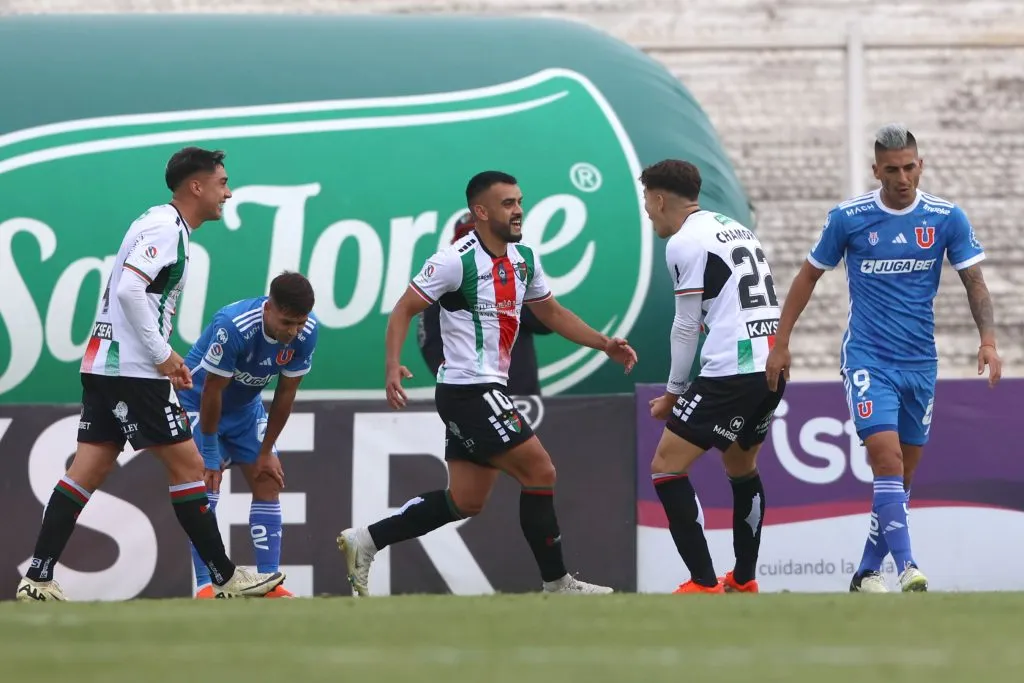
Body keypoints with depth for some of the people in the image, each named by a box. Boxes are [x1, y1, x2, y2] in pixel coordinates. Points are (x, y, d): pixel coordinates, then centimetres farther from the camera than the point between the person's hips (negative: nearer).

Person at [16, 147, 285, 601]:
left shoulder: (166, 226, 18)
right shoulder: (164, 228, -13)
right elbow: (129, 289, -24)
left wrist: (164, 355, 16)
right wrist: (161, 355, -18)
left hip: (105, 367, 10)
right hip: (132, 372, -10)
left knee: (88, 470, 4)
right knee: (187, 464, -3)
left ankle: (37, 580, -2)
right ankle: (226, 580, 2)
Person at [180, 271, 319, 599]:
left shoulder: (306, 332, -20)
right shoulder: (233, 327, -37)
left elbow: (285, 393, -9)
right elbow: (212, 391, -27)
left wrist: (266, 451, -4)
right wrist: (210, 454, -21)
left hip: (246, 407, 6)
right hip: (199, 403, -5)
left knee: (268, 483, -2)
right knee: (205, 486, -15)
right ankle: (205, 586, -16)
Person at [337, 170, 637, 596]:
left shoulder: (524, 259, 9)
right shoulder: (456, 260, -15)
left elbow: (552, 313, 21)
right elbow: (404, 309, -11)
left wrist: (605, 345, 12)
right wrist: (393, 366, -24)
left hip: (488, 391, 9)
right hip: (468, 390, -9)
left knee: (465, 501, 10)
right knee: (540, 471, -9)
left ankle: (365, 541, 15)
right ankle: (556, 584, -1)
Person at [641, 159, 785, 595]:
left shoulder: (685, 243, -6)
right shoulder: (736, 229, 21)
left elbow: (687, 327, -4)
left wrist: (673, 392, 6)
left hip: (731, 373, -9)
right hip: (773, 364, 9)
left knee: (666, 468, -6)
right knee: (741, 466, 27)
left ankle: (704, 584, -12)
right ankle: (744, 581, 31)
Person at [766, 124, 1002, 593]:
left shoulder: (947, 219, -2)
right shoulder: (848, 218, -5)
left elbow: (974, 282, 2)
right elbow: (809, 275, 6)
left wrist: (988, 339, -14)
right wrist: (780, 343, 6)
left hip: (920, 362, 3)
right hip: (867, 357, -3)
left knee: (902, 475, 8)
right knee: (887, 457, -20)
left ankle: (868, 572, 19)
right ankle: (907, 568, -23)